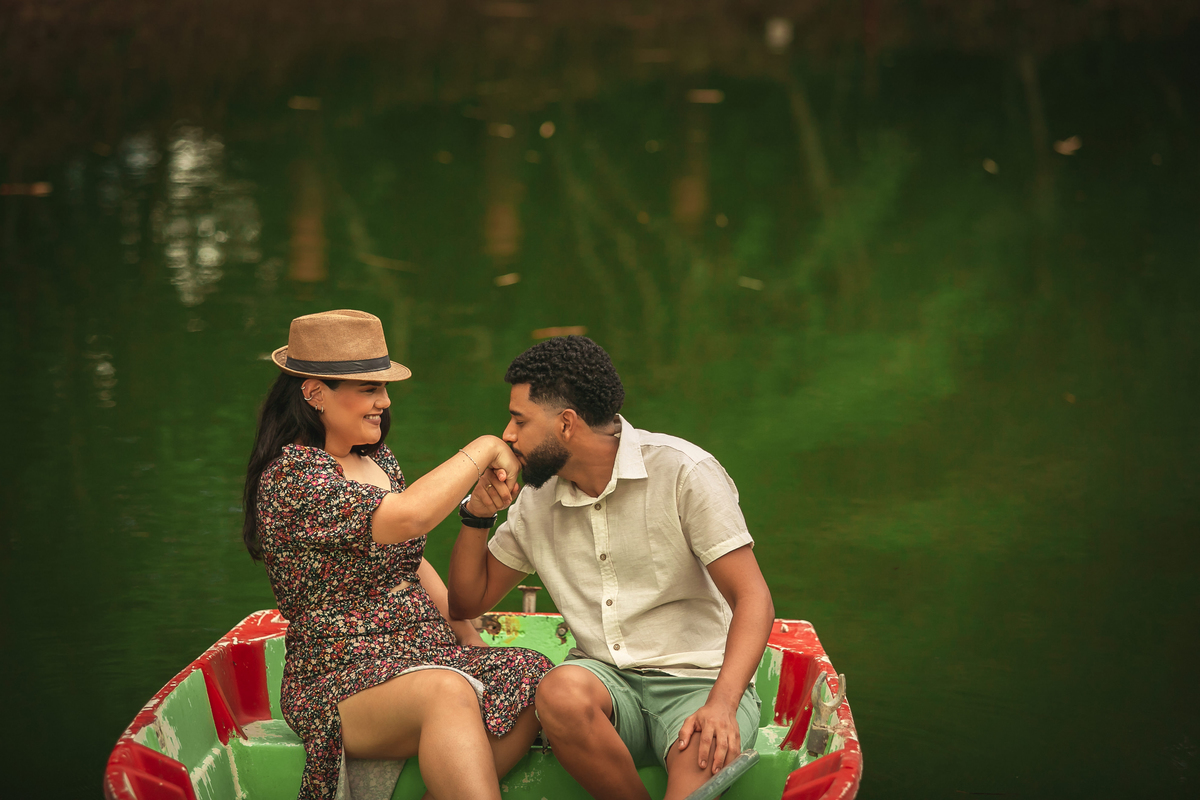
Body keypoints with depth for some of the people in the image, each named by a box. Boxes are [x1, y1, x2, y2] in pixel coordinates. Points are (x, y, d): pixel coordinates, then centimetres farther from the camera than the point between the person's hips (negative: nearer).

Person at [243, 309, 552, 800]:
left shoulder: (378, 460, 15)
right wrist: (484, 450, -18)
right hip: (343, 681, -8)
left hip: (430, 657, 8)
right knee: (446, 691, -39)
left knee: (532, 676, -21)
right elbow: (406, 517, -29)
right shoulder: (291, 475, -14)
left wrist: (469, 637, 10)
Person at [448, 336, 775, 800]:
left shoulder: (683, 473, -7)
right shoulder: (536, 501, 11)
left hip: (698, 679, -5)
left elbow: (752, 598, -12)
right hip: (606, 678, 5)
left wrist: (721, 704, -28)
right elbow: (468, 602, 21)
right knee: (560, 693, -33)